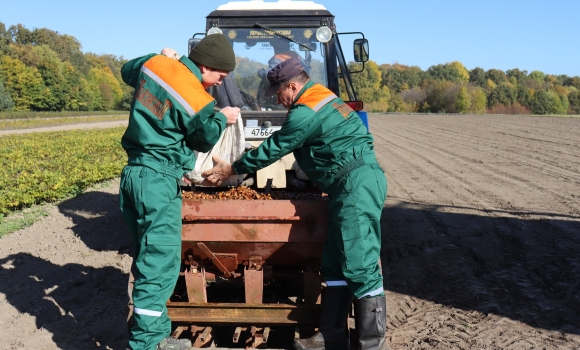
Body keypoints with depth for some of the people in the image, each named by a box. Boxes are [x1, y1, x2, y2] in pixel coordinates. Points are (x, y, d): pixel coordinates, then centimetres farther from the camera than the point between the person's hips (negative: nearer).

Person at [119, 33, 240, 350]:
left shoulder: (154, 64, 5)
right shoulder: (196, 99, -15)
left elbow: (127, 71, 27)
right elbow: (204, 139, 1)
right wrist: (222, 118, 17)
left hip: (133, 174, 9)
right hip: (159, 181, -9)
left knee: (150, 261, 15)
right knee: (160, 265, -3)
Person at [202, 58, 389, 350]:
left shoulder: (305, 113, -13)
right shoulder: (323, 98, 17)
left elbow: (272, 150, -5)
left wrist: (230, 170, 5)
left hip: (356, 183, -11)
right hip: (355, 184, 11)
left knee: (359, 264, -9)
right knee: (335, 263, 10)